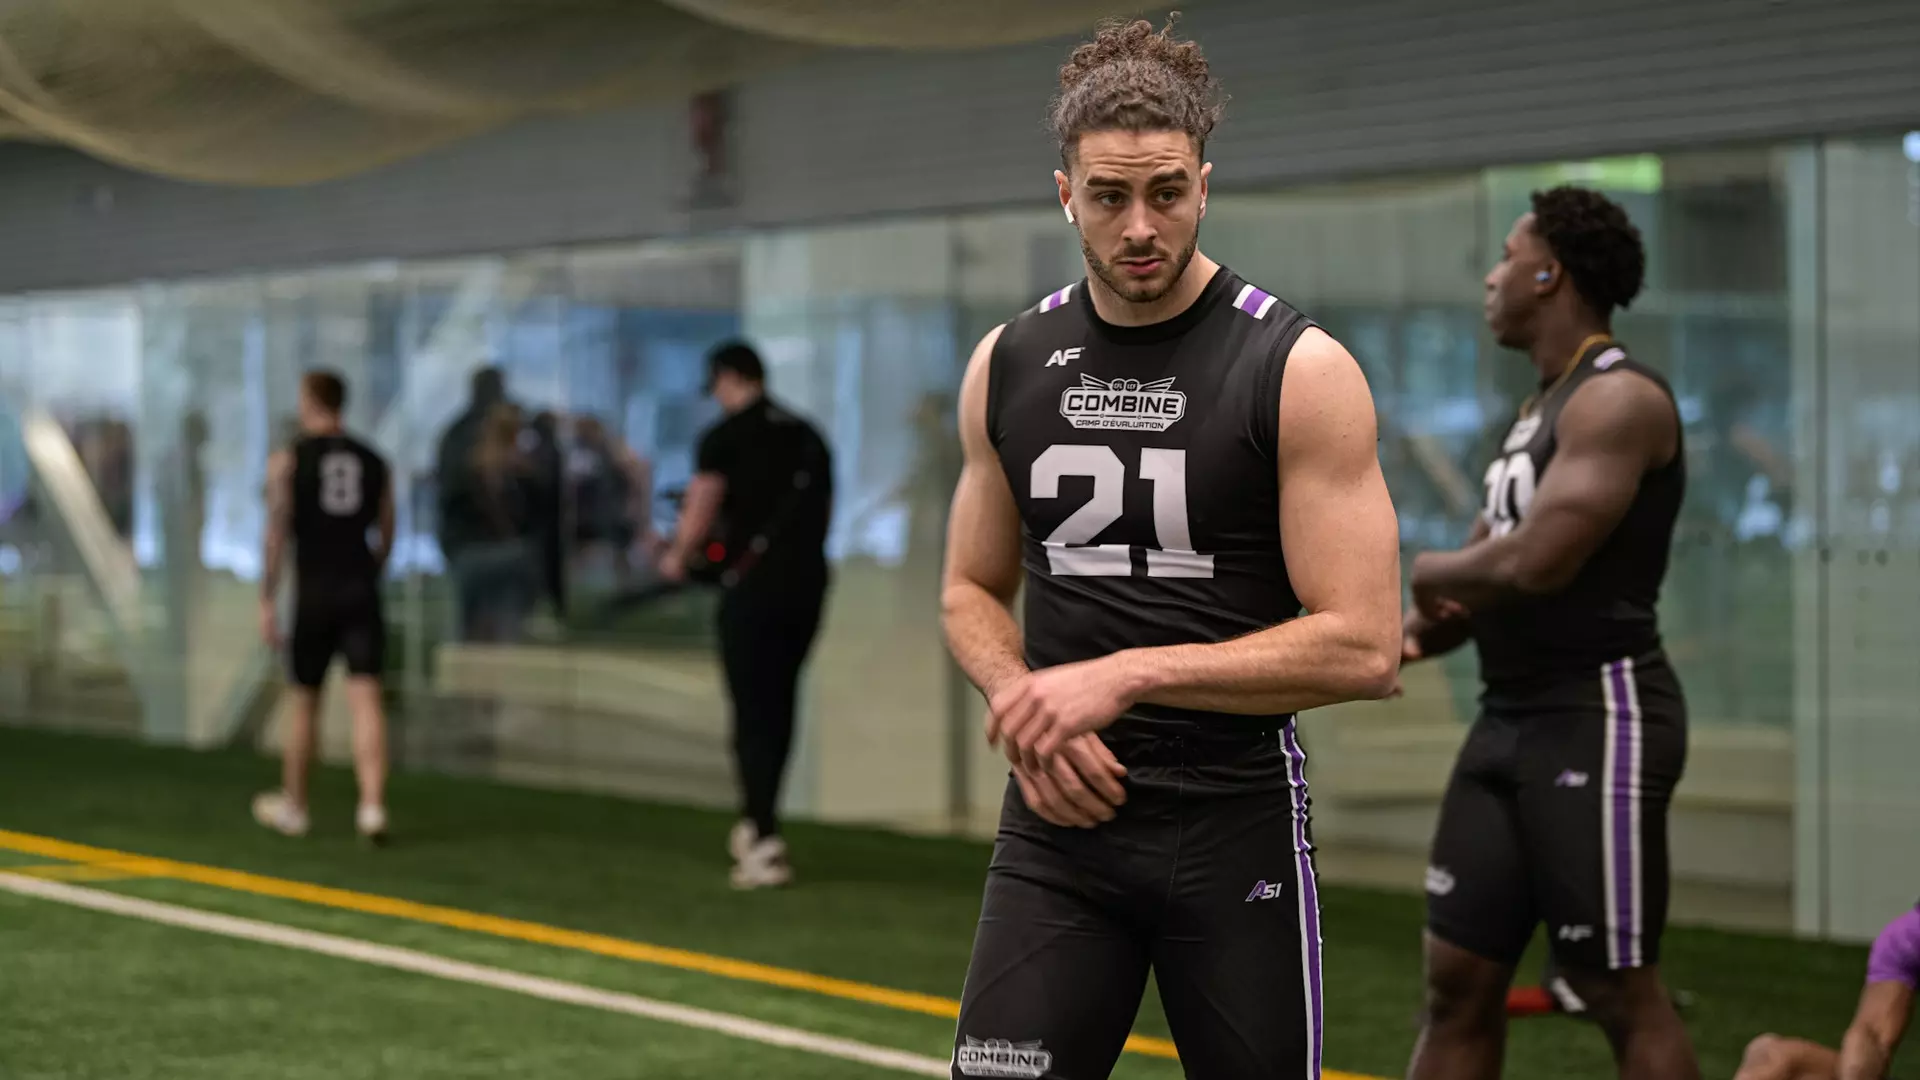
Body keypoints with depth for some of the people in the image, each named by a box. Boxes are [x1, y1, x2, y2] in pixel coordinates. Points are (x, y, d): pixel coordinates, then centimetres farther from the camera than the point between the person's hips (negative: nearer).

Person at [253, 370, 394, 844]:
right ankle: (372, 805, -21)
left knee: (304, 700, 11)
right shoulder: (374, 462, 10)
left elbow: (277, 533, -7)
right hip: (361, 592, 2)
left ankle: (292, 806, 26)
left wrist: (266, 601, -7)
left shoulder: (287, 460, 0)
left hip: (314, 592, -1)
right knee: (365, 697, -6)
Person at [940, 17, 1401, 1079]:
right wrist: (1024, 706, -5)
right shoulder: (1007, 366, 6)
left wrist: (1125, 676, -18)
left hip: (1236, 821, -3)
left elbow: (1363, 647, -14)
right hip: (1059, 814, 3)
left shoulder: (1302, 372, -9)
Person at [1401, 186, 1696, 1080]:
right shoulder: (1541, 408, 18)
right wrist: (1412, 634, 0)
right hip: (1511, 718, 10)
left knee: (1620, 992, -4)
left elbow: (1537, 562, -25)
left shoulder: (1618, 399, -14)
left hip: (1599, 718, -9)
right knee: (1458, 980, 8)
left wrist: (1431, 570, -5)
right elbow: (1485, 567, 21)